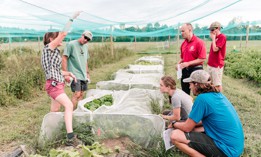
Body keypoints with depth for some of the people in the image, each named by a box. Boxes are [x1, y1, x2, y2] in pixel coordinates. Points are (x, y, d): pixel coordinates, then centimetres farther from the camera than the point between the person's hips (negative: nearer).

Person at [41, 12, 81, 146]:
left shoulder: (54, 52, 18)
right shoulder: (48, 47, -6)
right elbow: (63, 33, -15)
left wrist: (69, 73, 9)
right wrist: (72, 19, -10)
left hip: (57, 84, 10)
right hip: (53, 85, -10)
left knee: (54, 112, 16)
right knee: (69, 105, -24)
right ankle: (70, 137, -28)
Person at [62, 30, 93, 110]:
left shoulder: (85, 47, 14)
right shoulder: (71, 44, -8)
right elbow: (64, 59, -11)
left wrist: (87, 73, 21)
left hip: (83, 75, 7)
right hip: (75, 75, -7)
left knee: (81, 94, 8)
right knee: (77, 94, -13)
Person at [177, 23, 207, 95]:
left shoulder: (199, 42, -13)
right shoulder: (183, 43, 8)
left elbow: (202, 59, -18)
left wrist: (188, 63, -21)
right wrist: (179, 63, -1)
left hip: (196, 70, -7)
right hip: (185, 70, 7)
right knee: (185, 92, 16)